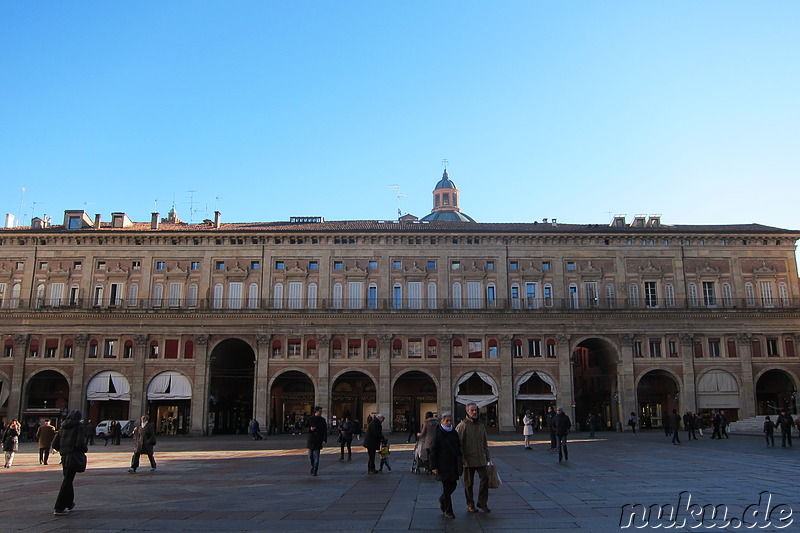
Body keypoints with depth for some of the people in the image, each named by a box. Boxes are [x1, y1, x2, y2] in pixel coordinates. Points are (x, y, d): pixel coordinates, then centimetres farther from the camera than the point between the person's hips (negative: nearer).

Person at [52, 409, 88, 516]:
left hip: (64, 457, 7)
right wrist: (86, 449, 1)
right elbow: (80, 443, -19)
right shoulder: (80, 427, -9)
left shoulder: (63, 427, 10)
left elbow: (54, 444, 9)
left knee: (68, 480, 20)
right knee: (67, 481, -3)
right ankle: (58, 508, -4)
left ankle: (69, 503, 33)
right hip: (74, 457, -7)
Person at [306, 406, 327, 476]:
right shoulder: (310, 419, 2)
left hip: (318, 441, -1)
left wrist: (324, 440, -11)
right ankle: (313, 466, 35)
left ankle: (315, 471, -2)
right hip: (311, 440, 1)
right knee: (310, 456, 9)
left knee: (316, 456, -6)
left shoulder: (322, 420, 2)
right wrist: (310, 429, -13)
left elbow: (325, 431, -1)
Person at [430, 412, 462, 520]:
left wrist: (460, 461, 15)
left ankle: (442, 500, 38)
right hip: (443, 466, -6)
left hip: (453, 465, 6)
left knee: (453, 485, 10)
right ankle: (448, 511, 9)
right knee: (447, 487, -3)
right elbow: (433, 452, -10)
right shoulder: (438, 434, -10)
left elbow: (458, 448, 20)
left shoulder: (454, 433, 9)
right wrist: (434, 467, -13)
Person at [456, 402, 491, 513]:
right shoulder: (462, 425, -9)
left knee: (485, 478, -1)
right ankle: (470, 504, 19)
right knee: (469, 483, 6)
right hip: (468, 459, -5)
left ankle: (482, 502, 12)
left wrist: (487, 456, 17)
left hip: (481, 459, 5)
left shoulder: (481, 425, 11)